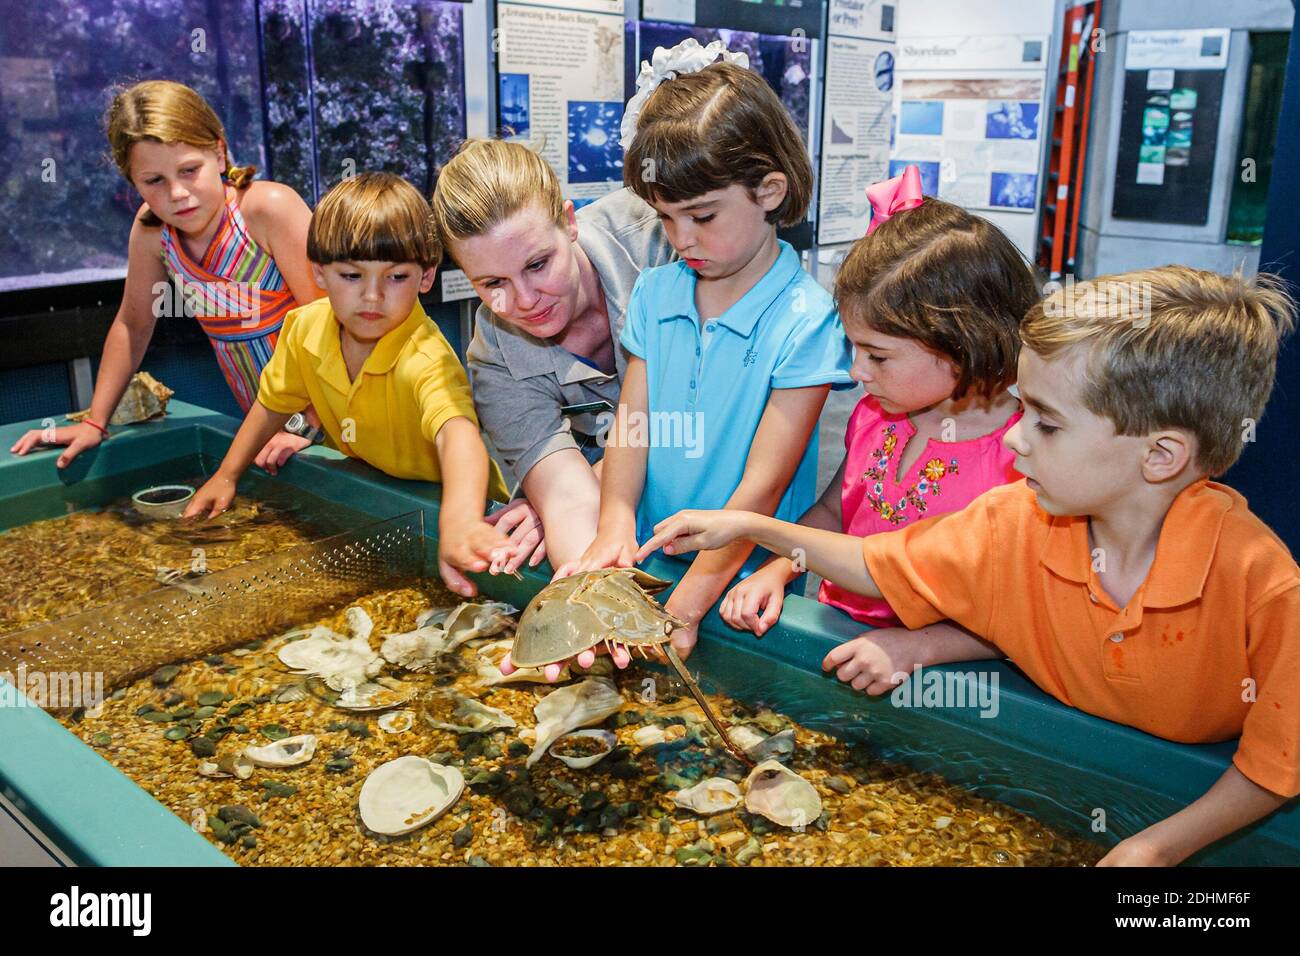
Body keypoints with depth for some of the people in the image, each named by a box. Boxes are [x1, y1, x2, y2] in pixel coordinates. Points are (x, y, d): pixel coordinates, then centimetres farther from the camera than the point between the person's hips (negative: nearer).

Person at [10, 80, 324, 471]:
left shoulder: (268, 207, -20)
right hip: (260, 421, 5)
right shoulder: (151, 230, -3)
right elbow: (133, 324, 11)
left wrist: (307, 423, -25)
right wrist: (94, 422, 12)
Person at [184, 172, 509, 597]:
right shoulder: (307, 328, -12)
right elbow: (273, 402, 8)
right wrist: (226, 476, 12)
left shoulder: (427, 359, -34)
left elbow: (458, 434, -54)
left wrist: (460, 522, -74)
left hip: (436, 501, -5)